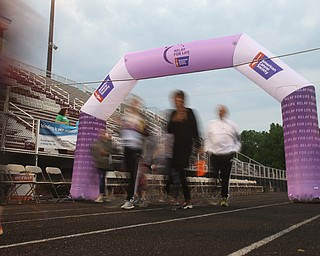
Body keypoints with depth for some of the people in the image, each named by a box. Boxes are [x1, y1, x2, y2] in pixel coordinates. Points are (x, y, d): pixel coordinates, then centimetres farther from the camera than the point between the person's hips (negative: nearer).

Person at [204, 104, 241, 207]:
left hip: (227, 155, -1)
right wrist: (207, 149, 4)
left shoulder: (232, 125, 12)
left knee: (225, 177, -2)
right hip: (214, 154, 1)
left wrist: (234, 150, 2)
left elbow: (238, 140, 15)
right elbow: (207, 139, 16)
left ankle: (224, 197, 7)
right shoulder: (211, 124, 15)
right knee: (213, 176, -4)